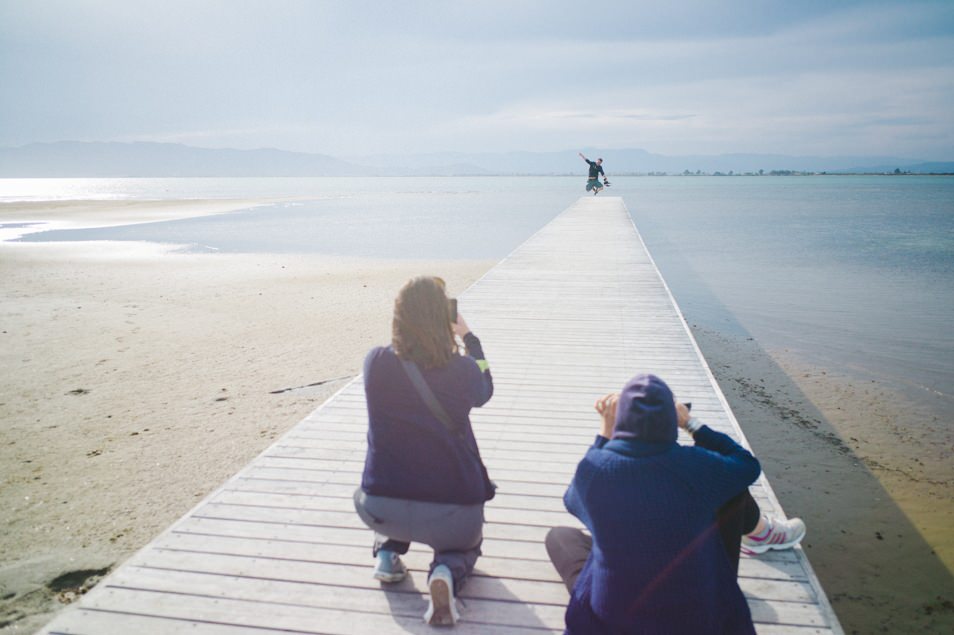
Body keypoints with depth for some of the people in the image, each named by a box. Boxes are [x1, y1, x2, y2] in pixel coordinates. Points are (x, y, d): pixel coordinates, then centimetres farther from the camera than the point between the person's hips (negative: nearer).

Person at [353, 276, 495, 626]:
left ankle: (387, 552, 17)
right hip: (452, 511, -2)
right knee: (464, 545, 32)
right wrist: (469, 337, 21)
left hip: (379, 509, 3)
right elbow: (485, 390, 14)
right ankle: (447, 571, -2)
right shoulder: (462, 370, -12)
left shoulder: (375, 363, -9)